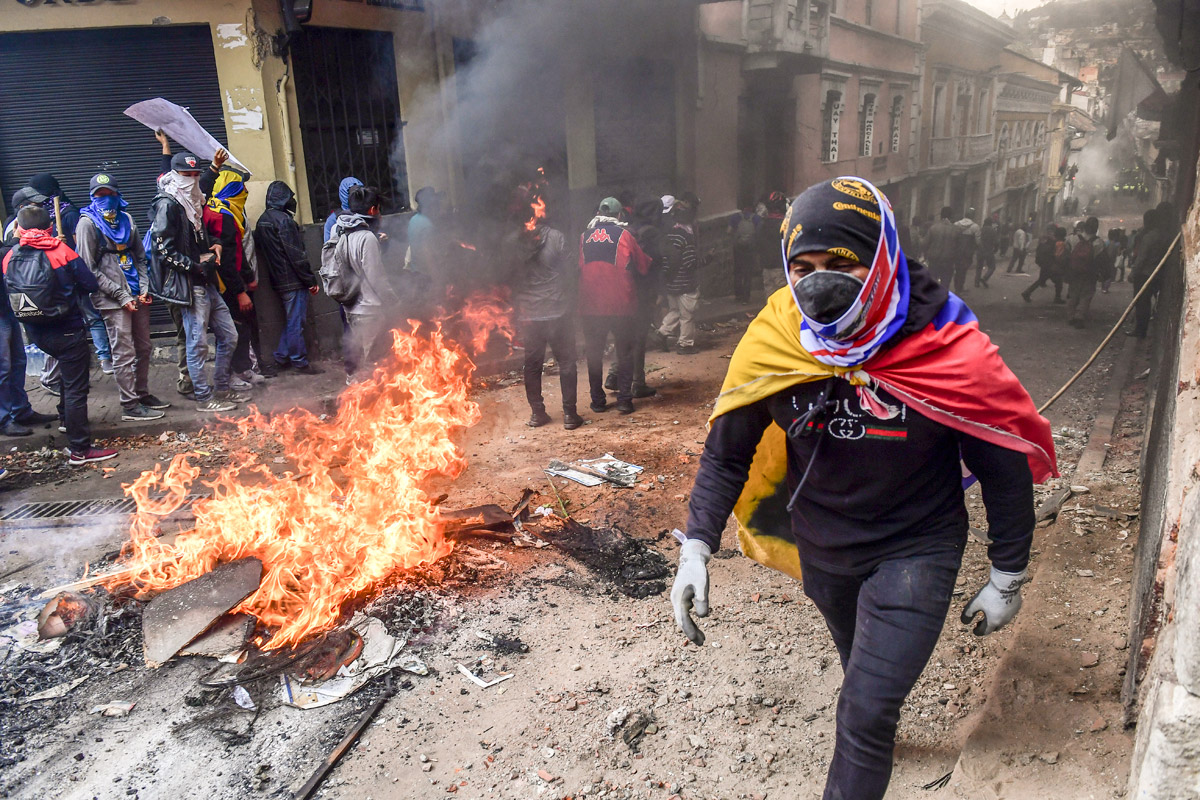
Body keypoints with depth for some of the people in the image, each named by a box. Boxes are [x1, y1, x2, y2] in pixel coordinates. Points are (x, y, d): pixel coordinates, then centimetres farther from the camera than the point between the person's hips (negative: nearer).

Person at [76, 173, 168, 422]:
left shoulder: (125, 219, 13)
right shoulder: (88, 223, -4)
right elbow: (89, 269, -8)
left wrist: (144, 287, 2)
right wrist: (121, 295, -13)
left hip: (137, 296, 6)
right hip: (112, 299, -6)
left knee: (143, 348, 12)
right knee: (124, 353, -4)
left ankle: (142, 394, 26)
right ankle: (130, 406, 3)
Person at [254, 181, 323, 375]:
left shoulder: (261, 222, 13)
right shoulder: (284, 220, -15)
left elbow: (261, 250, 18)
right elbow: (296, 254, -17)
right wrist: (311, 280, -12)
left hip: (278, 280, 9)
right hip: (293, 280, -9)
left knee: (291, 320, 19)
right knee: (296, 322, -2)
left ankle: (281, 358, 22)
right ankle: (300, 362, 5)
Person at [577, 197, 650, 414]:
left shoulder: (584, 237, 6)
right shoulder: (623, 235, -2)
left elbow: (577, 268, 13)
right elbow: (644, 267, 3)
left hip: (590, 307, 2)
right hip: (621, 306, -2)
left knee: (594, 354, 11)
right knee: (625, 352, 8)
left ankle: (598, 400, 14)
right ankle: (624, 399, 4)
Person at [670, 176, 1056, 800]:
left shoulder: (948, 352, -25)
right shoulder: (774, 341, -19)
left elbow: (1006, 468, -12)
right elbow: (727, 452, -8)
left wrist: (1007, 578, -5)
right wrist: (696, 547, -17)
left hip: (914, 553, -3)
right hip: (822, 549, 4)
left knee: (865, 713, -11)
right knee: (867, 677, 29)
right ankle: (883, 733, 62)